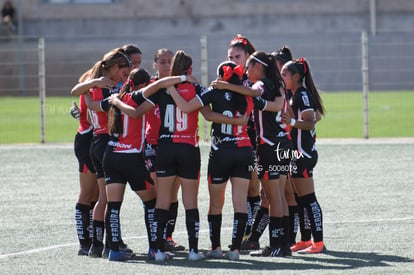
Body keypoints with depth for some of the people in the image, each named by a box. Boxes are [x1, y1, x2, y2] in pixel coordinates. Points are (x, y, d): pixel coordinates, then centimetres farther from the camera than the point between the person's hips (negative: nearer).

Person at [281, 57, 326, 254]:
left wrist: (292, 121, -37)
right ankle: (306, 240, 16)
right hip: (298, 152, 10)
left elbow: (310, 122, -23)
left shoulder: (303, 95, -14)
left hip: (304, 154, -10)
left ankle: (318, 242, -9)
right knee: (300, 199, 12)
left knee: (308, 199, -9)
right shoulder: (295, 95, 16)